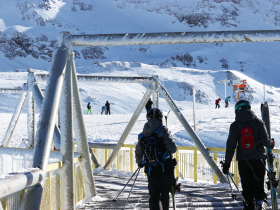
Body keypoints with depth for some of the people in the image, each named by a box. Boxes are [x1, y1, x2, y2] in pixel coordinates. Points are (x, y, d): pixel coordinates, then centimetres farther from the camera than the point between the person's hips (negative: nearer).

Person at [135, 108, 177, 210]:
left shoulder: (143, 134, 4)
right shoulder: (163, 130, -10)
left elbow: (138, 152, 13)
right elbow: (172, 148, -17)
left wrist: (140, 163, 32)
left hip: (151, 170, 3)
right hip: (165, 168, -3)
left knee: (154, 195, 4)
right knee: (165, 193, 15)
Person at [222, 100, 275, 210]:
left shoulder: (235, 125, -1)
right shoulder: (258, 122, -2)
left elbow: (230, 146, -4)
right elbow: (265, 141, -7)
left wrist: (227, 163, 2)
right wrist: (271, 143, 16)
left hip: (243, 161, 0)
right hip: (258, 160, 0)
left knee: (247, 188, 11)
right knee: (259, 186, 4)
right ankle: (261, 201, -19)